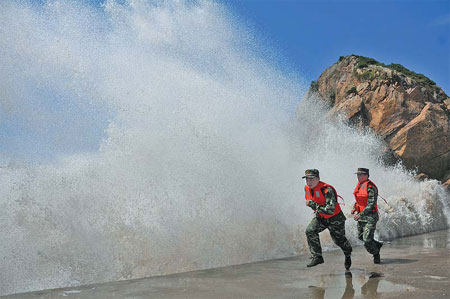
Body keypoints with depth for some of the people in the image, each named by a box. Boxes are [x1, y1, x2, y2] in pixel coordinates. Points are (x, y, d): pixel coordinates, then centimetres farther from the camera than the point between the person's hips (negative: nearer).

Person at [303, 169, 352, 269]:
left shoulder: (327, 190, -33)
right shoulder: (307, 188, -10)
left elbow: (330, 210, -40)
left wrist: (313, 204, -40)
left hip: (335, 218, -5)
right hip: (320, 217, 6)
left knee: (339, 240, 12)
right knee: (310, 231, -19)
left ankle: (348, 253, 46)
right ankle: (317, 257, -12)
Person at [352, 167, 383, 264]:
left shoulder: (370, 187, -19)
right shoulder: (359, 185, 9)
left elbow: (371, 205, -22)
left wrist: (360, 215, -23)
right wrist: (355, 210, 5)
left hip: (370, 216, -9)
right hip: (361, 215, 9)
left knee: (367, 239, -11)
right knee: (360, 236, 17)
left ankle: (376, 254, 14)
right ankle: (377, 245, 40)